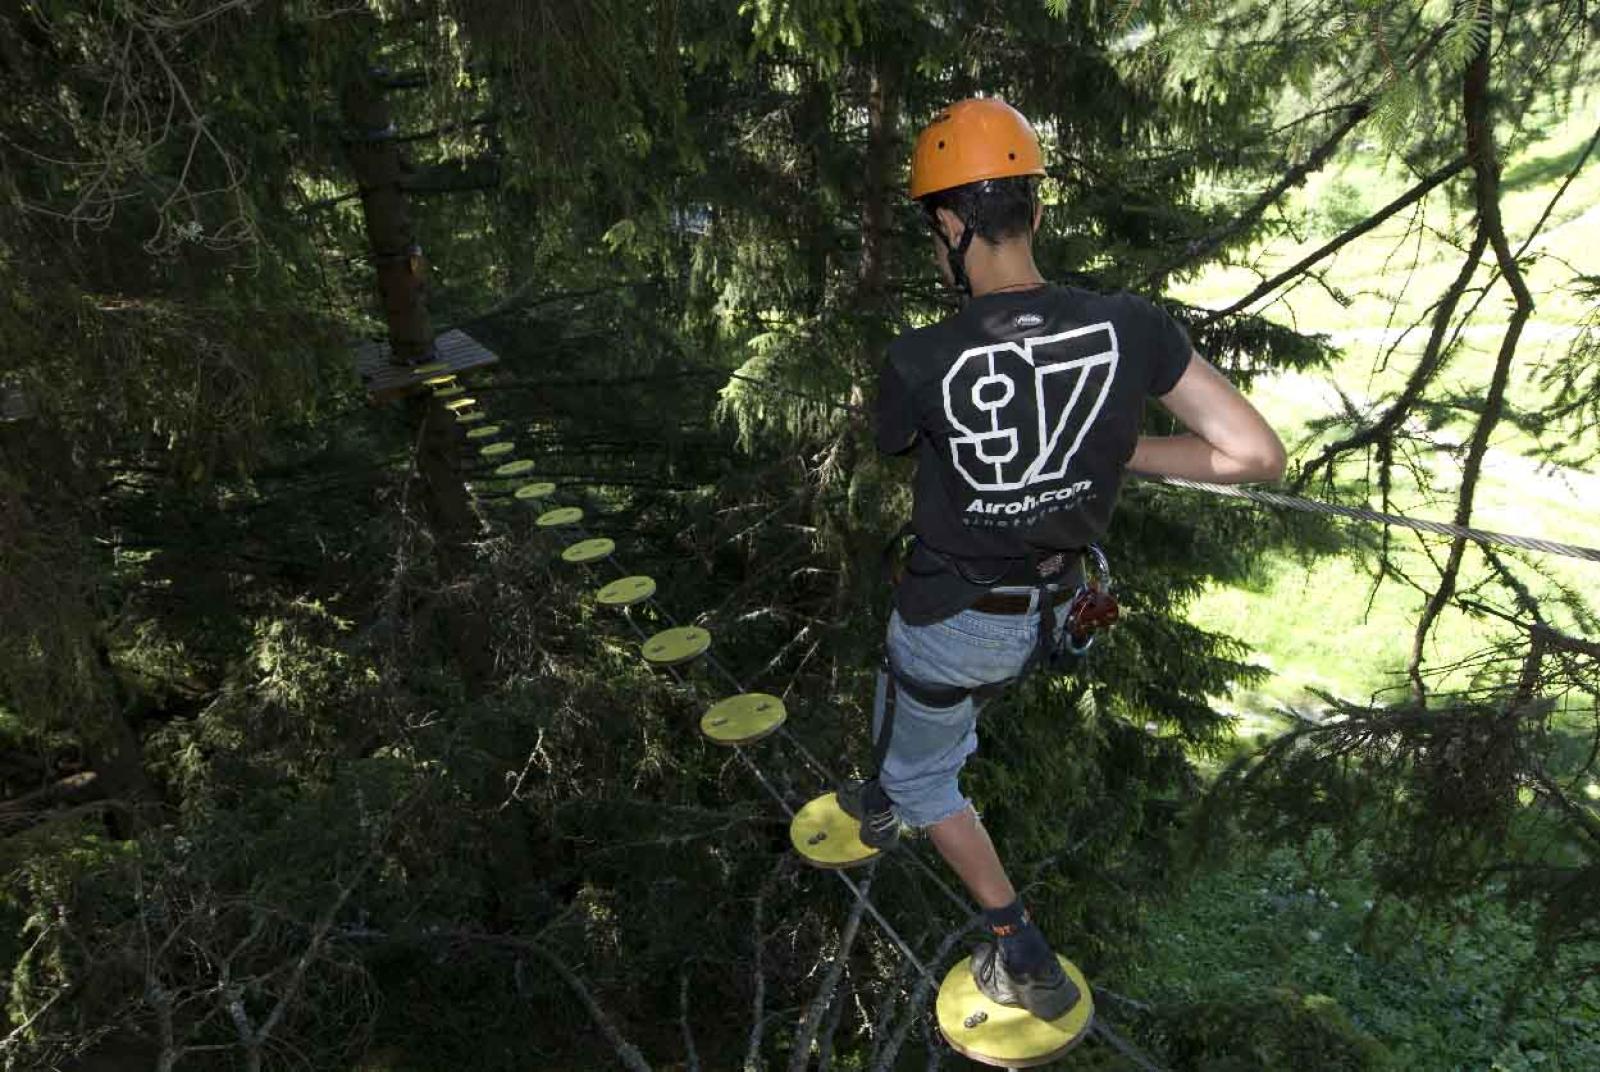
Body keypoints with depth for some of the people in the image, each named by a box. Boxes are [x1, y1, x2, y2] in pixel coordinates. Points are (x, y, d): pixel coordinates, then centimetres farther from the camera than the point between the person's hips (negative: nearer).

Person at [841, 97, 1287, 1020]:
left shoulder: (920, 363, -26)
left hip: (954, 619, -5)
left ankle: (1026, 958, 24)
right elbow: (1258, 454, -15)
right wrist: (1119, 452, -5)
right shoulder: (1131, 327, -18)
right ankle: (886, 804, 62)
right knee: (949, 700, 35)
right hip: (1053, 609, 5)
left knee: (922, 769, 22)